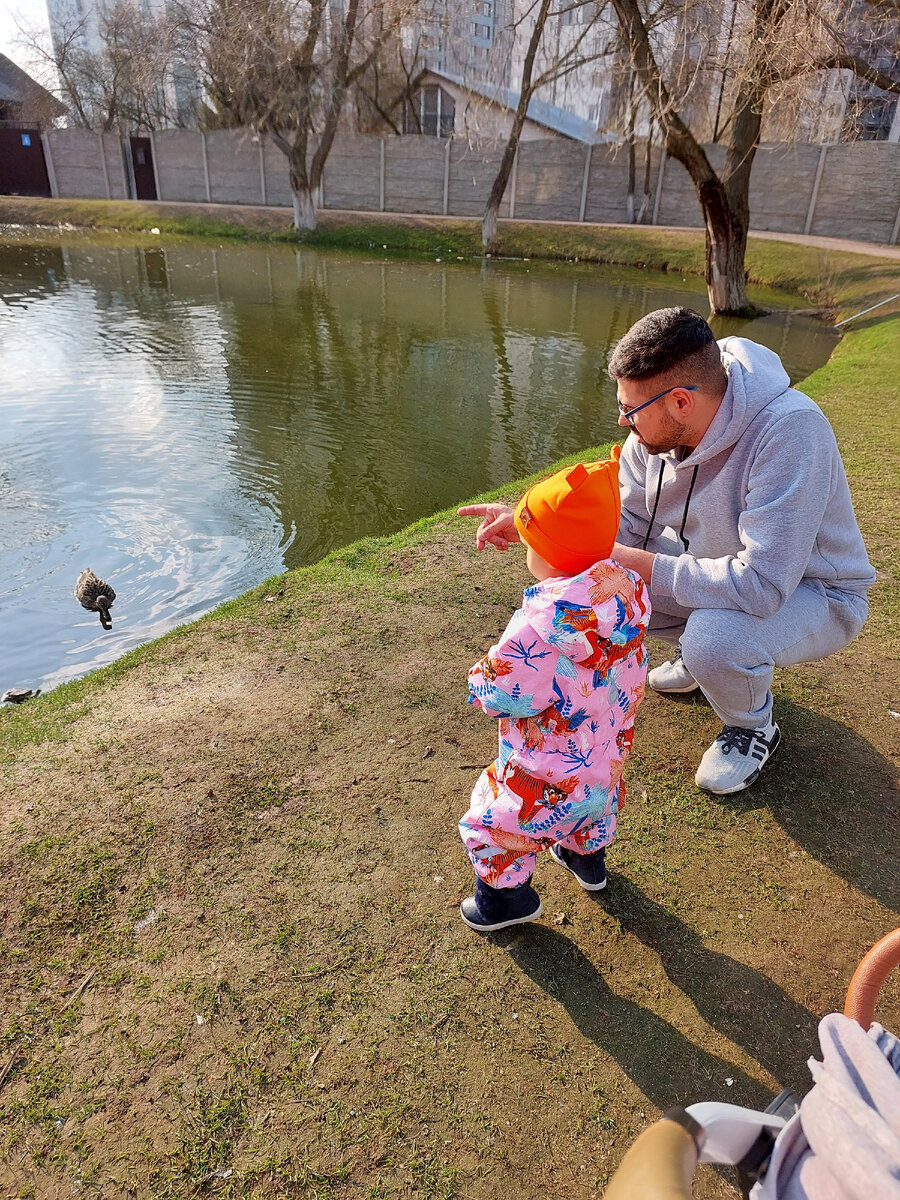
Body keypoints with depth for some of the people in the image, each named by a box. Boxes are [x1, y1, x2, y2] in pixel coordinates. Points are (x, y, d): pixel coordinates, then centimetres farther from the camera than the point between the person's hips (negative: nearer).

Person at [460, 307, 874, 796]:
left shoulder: (788, 430, -35)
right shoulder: (658, 427, -15)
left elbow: (761, 585, -39)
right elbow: (627, 522, -3)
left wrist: (640, 564, -32)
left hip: (811, 591, -6)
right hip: (714, 569, 6)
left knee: (713, 640, -36)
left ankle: (754, 727, 0)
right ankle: (700, 653, 17)